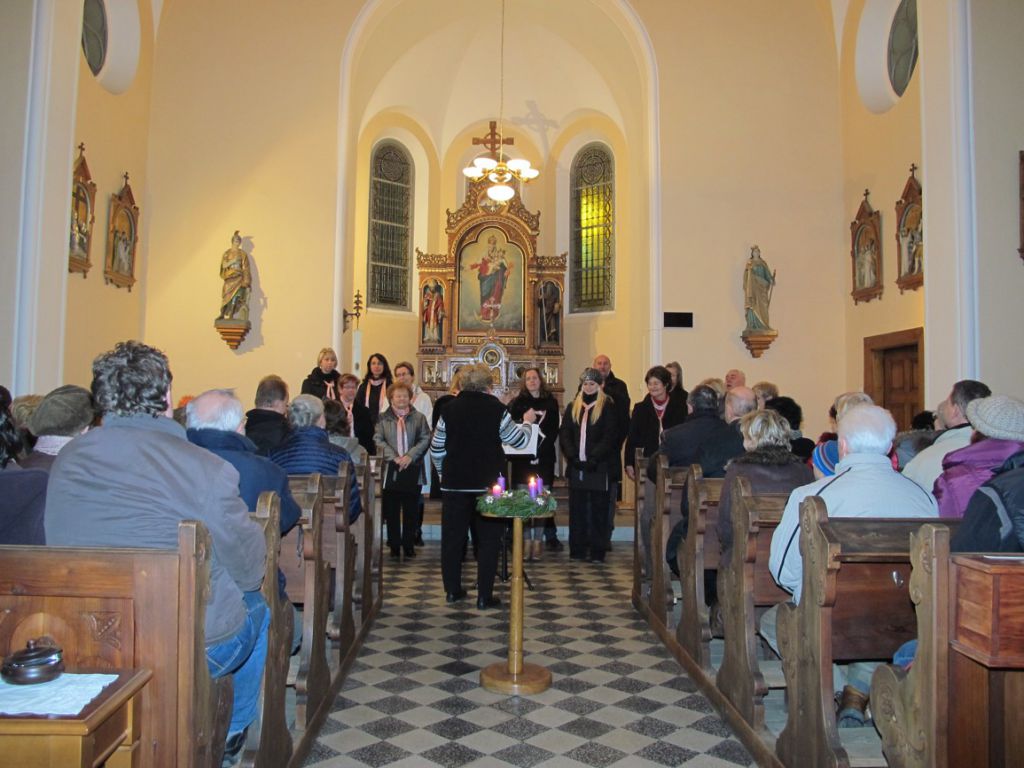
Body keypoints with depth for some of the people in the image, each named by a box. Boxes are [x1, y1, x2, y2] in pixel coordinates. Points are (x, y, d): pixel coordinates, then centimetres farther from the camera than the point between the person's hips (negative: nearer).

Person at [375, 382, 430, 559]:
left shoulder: (419, 418, 6)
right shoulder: (383, 418, 6)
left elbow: (425, 439, -1)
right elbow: (378, 440, -2)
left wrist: (410, 456, -13)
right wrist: (394, 457, -14)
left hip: (412, 470, 0)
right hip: (390, 470, 0)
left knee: (411, 511, 5)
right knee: (391, 510, 4)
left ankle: (409, 545, 16)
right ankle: (394, 546, 14)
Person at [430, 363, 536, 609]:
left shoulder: (450, 408, 1)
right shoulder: (495, 407, -6)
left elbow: (436, 448, 5)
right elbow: (518, 440, 2)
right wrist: (527, 422, 21)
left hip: (455, 483, 3)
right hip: (488, 483, -2)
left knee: (452, 537, 12)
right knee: (488, 540, 6)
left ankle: (452, 590, 20)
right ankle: (484, 596, 7)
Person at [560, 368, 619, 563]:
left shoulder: (607, 407, 0)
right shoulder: (573, 407, 13)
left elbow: (610, 437, -8)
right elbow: (564, 434, 7)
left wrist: (593, 458, -16)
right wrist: (572, 457, -7)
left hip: (599, 467, -4)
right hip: (576, 466, 4)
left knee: (598, 509, 0)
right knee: (576, 509, 6)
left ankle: (597, 551, 6)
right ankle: (577, 550, 13)